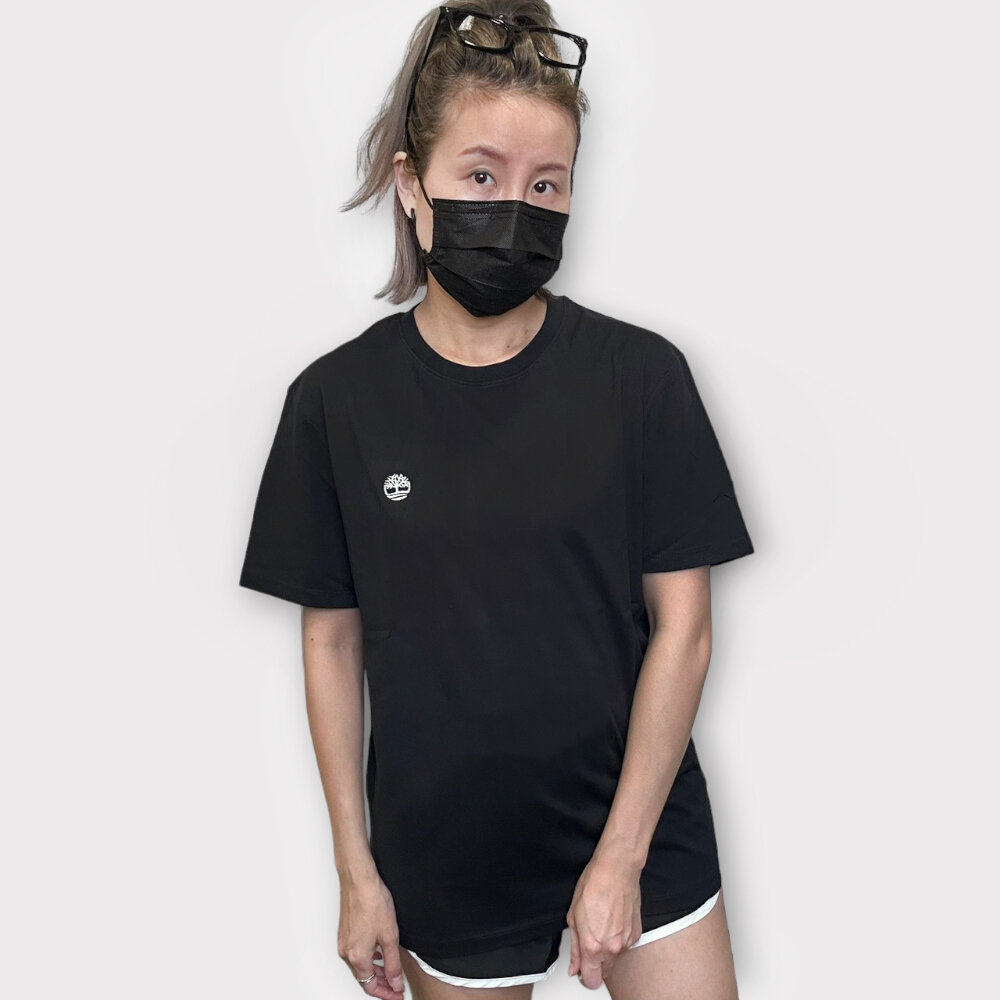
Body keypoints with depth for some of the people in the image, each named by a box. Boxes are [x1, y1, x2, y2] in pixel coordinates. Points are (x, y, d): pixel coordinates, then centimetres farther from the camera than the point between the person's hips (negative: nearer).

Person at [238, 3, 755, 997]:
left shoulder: (641, 375, -10)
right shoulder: (336, 399, -7)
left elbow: (682, 624, -7)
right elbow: (332, 641, -1)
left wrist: (621, 856, -8)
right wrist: (356, 870, 1)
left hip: (641, 825, 0)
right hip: (444, 854, 1)